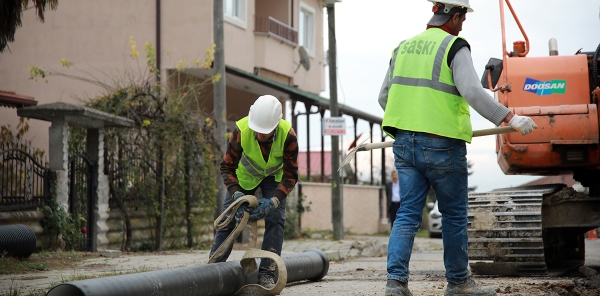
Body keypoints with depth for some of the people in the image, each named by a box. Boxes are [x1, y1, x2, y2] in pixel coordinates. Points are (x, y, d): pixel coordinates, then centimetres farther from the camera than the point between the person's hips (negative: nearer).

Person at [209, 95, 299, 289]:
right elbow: (227, 167, -25)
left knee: (275, 219, -15)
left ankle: (267, 274, -10)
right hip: (245, 175, 0)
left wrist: (273, 201, -42)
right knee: (227, 220, 0)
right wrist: (236, 194, -41)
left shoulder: (288, 135, -36)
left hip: (273, 176, 0)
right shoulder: (241, 130, -36)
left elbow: (290, 175, -29)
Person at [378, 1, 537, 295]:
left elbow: (384, 97, 19)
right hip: (442, 146, -5)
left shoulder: (403, 48, 13)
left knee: (408, 213, 5)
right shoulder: (454, 47, -6)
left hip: (404, 144, 6)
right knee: (454, 215, 8)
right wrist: (510, 118, -16)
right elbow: (472, 92, -19)